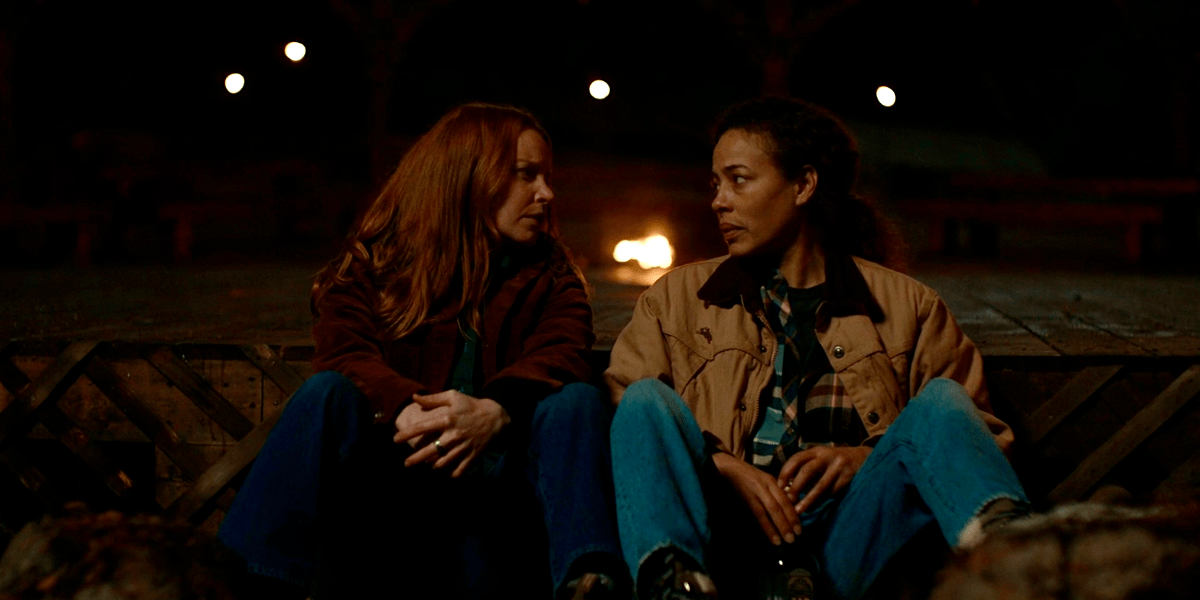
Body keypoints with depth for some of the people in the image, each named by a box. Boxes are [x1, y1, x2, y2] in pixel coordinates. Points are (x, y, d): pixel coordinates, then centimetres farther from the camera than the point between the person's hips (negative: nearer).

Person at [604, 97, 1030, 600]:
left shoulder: (905, 306, 19)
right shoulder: (676, 299, 22)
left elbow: (980, 433, 11)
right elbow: (626, 413, 8)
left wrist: (871, 457, -7)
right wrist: (720, 466, -10)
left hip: (846, 546, 0)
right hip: (724, 536, 1)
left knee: (941, 401, -20)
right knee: (648, 398, -20)